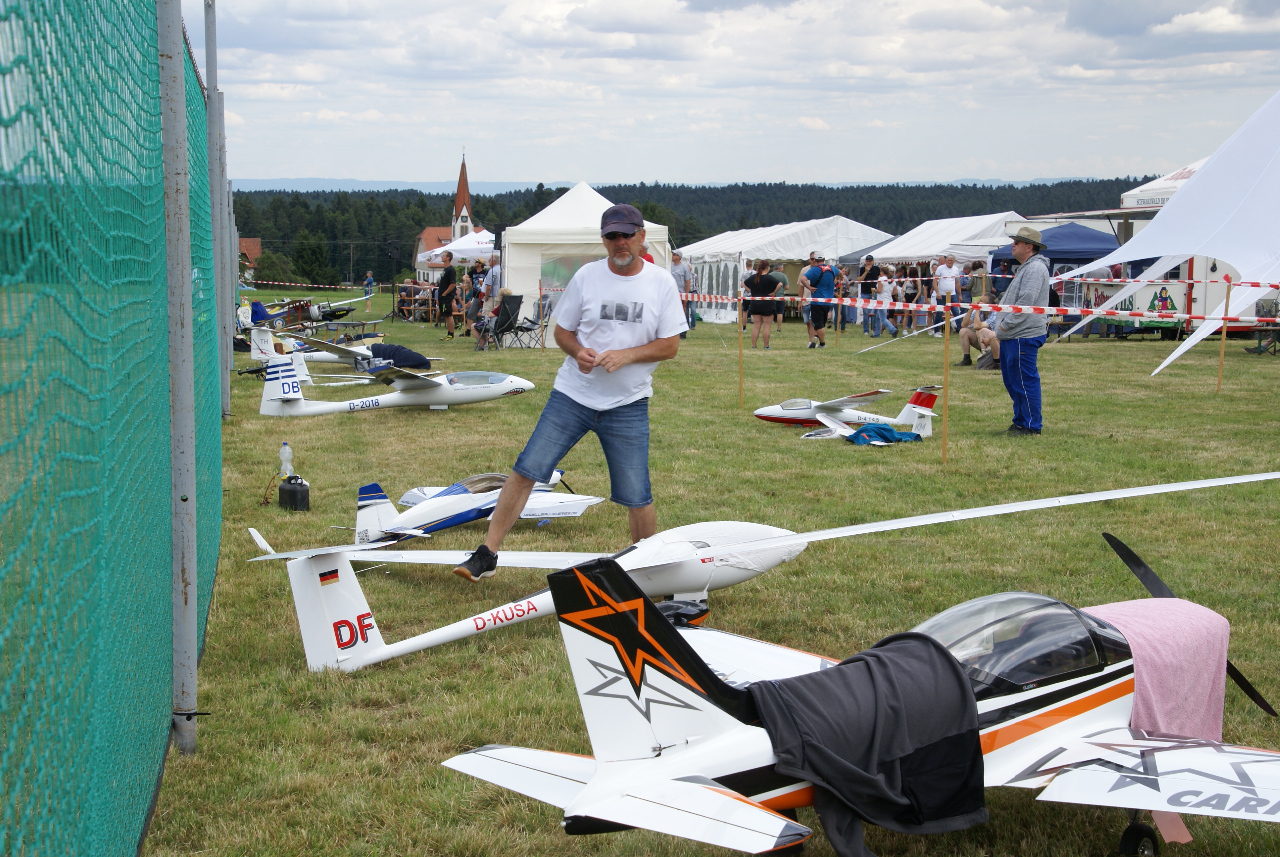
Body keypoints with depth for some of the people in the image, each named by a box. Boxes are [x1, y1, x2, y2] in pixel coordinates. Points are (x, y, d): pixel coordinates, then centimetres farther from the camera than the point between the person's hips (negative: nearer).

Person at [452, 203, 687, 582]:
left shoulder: (662, 283, -1)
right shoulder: (586, 277, 1)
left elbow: (670, 345, -1)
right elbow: (561, 331, 8)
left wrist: (626, 355, -16)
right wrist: (578, 352, -13)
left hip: (628, 405, -1)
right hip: (572, 394, 1)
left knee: (637, 498, 1)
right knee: (526, 471, -6)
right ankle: (487, 554, 2)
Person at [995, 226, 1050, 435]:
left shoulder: (1035, 268, -14)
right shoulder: (1026, 268, 20)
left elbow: (1026, 303, -23)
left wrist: (1005, 324, -17)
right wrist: (1002, 327, 16)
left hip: (1024, 337, -11)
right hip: (1012, 337, 11)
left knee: (1025, 382, -7)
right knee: (1012, 381, 15)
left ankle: (1032, 426, -1)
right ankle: (1020, 421, 23)